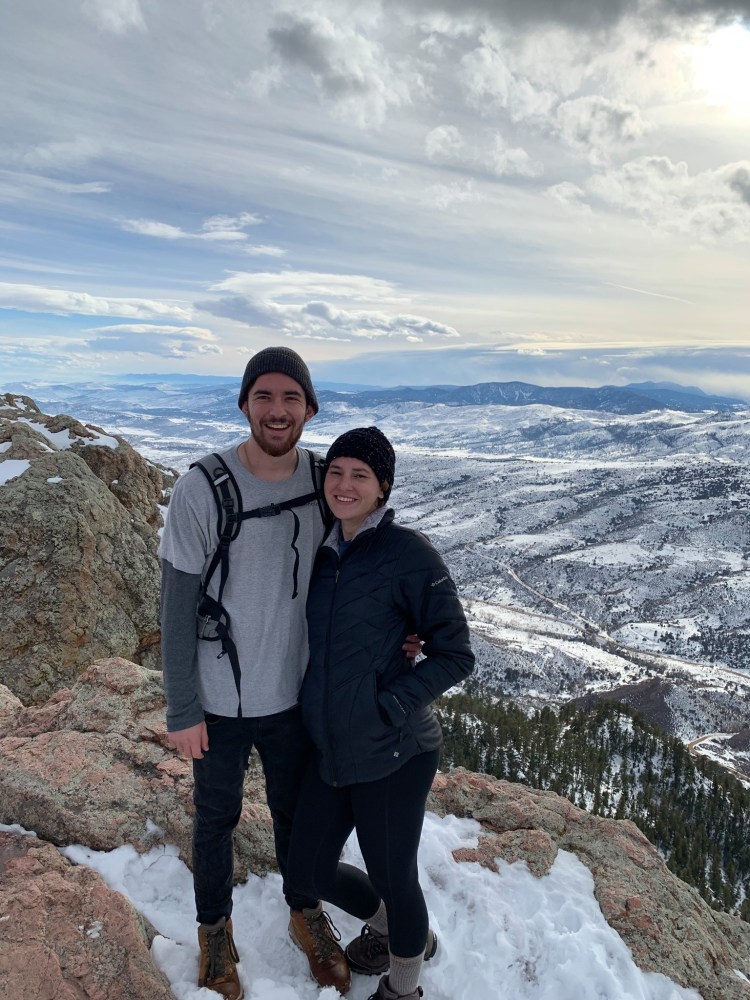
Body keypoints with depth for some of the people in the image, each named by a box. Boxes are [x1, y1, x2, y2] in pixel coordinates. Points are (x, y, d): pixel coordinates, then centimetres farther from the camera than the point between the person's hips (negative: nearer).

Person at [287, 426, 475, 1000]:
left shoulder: (409, 553, -15)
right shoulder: (323, 551, 5)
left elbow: (455, 655, -11)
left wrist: (387, 708, -18)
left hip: (393, 755, -7)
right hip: (331, 752, 7)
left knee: (392, 877, 13)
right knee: (309, 871, 19)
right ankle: (391, 927, 50)